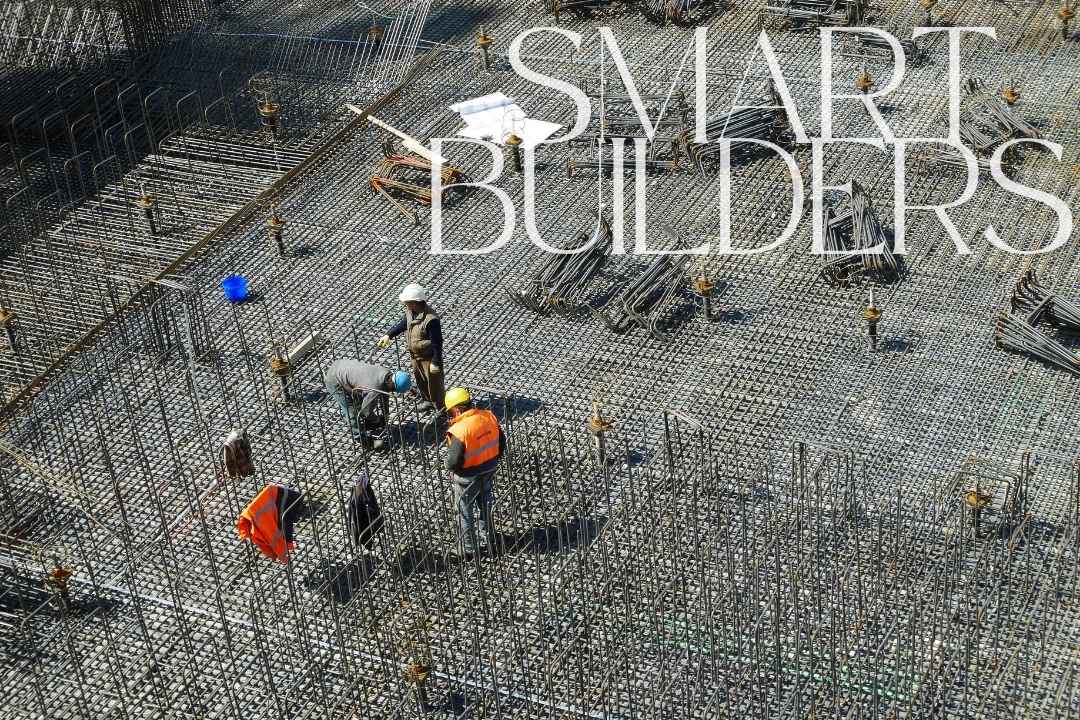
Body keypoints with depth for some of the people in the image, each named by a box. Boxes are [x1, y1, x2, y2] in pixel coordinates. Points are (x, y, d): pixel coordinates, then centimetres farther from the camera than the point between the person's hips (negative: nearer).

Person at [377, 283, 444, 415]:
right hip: (415, 355, 8)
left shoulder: (431, 319, -34)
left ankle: (441, 409, 25)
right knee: (420, 380, 26)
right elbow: (403, 324, 13)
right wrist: (389, 335, 6)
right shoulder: (410, 312, -9)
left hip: (429, 357, -8)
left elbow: (437, 343, -27)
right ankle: (428, 400, 50)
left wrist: (435, 363, -23)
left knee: (434, 383, 8)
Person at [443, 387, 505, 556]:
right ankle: (490, 541, 45)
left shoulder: (459, 431, -31)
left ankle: (468, 549, 32)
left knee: (465, 513, 17)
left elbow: (453, 462, -28)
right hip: (489, 472, 6)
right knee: (485, 507, 29)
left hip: (468, 478, -6)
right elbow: (501, 443, 0)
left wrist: (449, 466, -5)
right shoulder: (489, 416, -12)